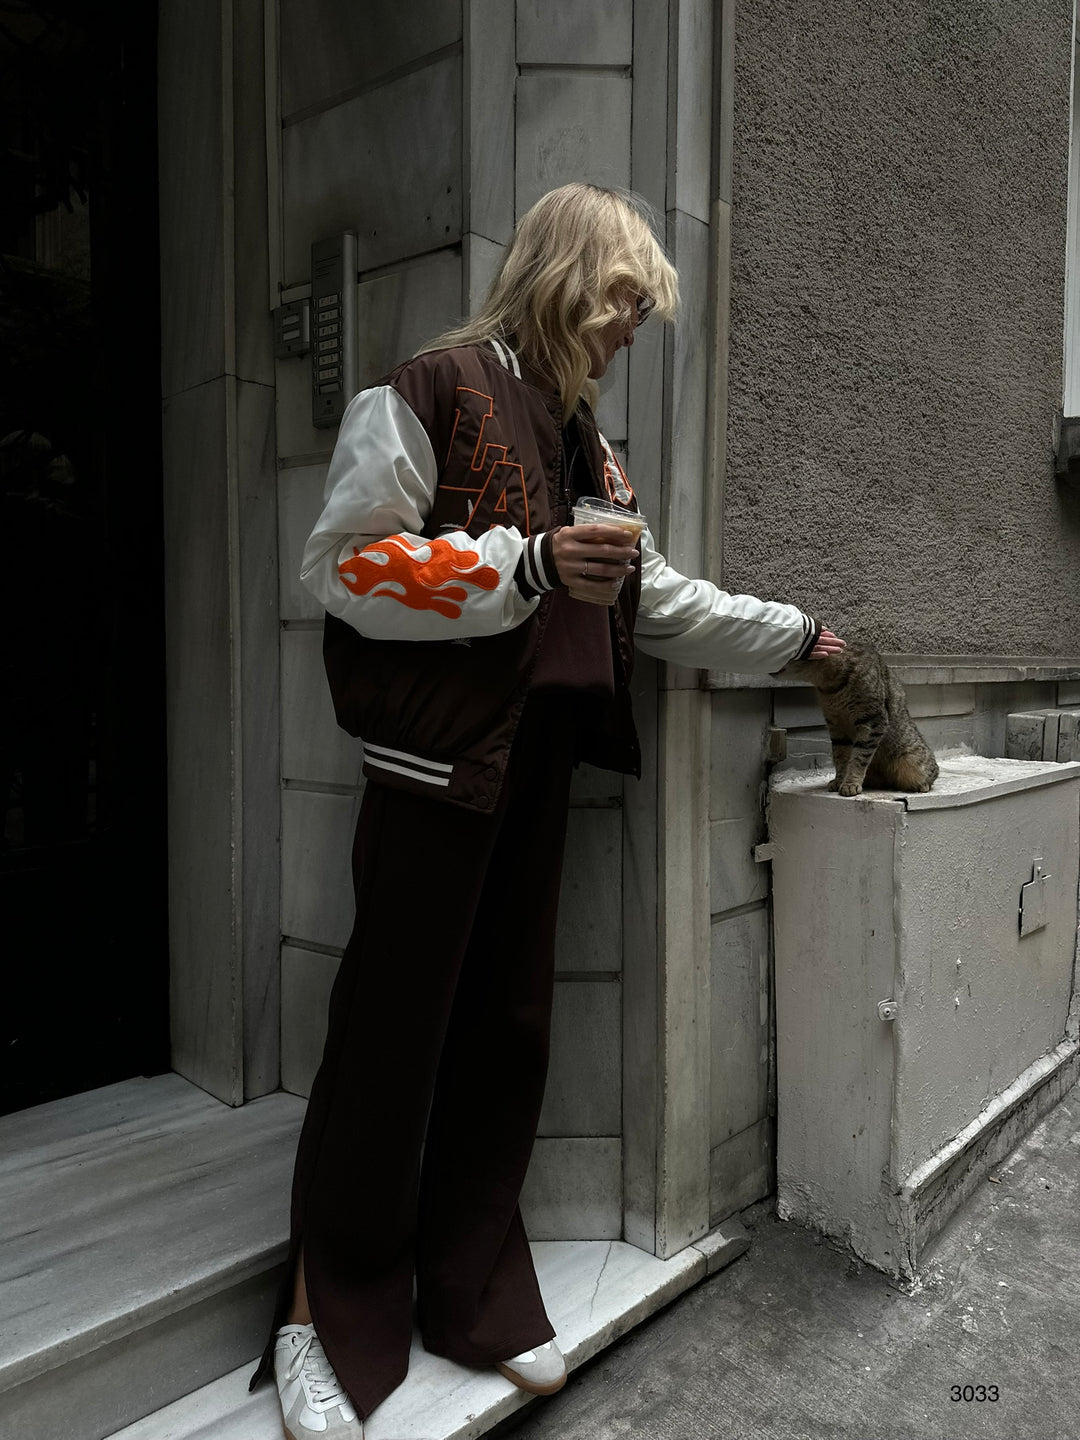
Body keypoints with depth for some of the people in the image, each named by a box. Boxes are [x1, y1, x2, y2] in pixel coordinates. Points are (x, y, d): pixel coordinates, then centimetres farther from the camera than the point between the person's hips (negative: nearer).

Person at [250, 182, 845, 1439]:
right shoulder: (433, 392, -5)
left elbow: (655, 597, 22)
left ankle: (472, 1294, 28)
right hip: (435, 761, -7)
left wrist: (796, 635, 26)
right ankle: (325, 1315, 20)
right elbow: (343, 564, -12)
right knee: (391, 1031, 0)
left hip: (535, 764, 8)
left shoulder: (578, 438, 19)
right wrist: (530, 564, -17)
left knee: (506, 1028, 11)